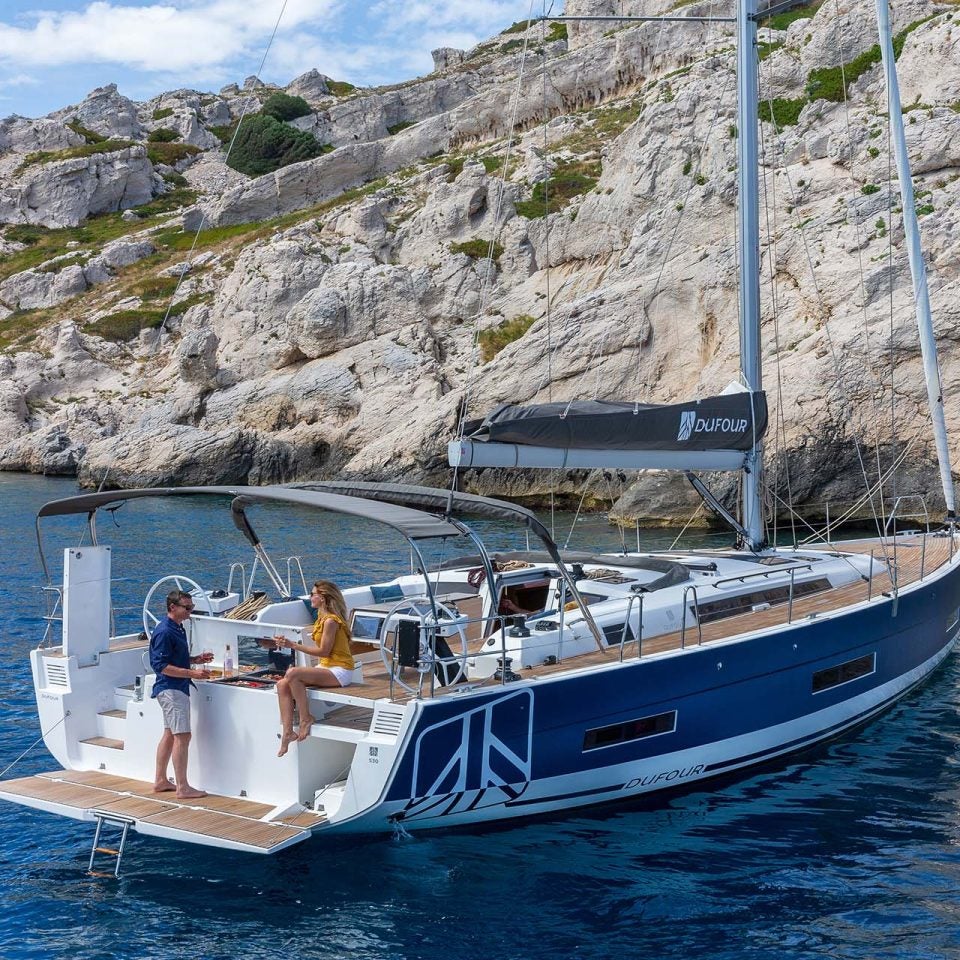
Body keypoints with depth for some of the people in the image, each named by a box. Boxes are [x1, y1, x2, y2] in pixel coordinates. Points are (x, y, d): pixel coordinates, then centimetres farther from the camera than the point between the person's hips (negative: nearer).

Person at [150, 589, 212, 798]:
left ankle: (160, 781, 24)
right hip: (171, 689, -11)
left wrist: (196, 659, 8)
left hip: (176, 688, 11)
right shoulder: (164, 632, -19)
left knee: (170, 734, 16)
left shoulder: (177, 628, 12)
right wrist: (192, 673, -26)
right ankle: (182, 788, -8)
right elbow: (162, 666, -23)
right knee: (182, 736, -10)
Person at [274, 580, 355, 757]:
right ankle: (287, 732, -11)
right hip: (326, 667, 10)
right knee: (282, 685, -7)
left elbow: (324, 651, -18)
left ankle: (306, 719, -14)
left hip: (339, 671, -10)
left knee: (292, 673, -29)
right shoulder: (322, 617, 13)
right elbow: (323, 651, 11)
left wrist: (293, 645, -17)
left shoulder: (331, 621, -17)